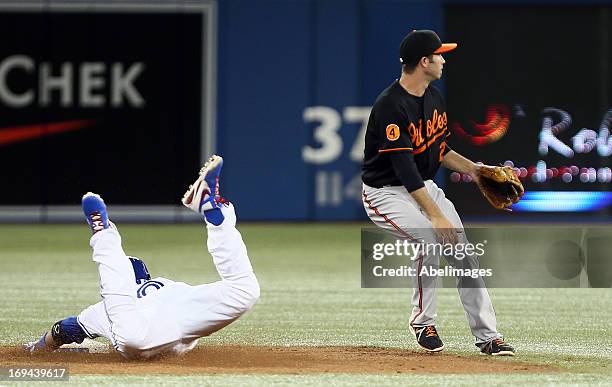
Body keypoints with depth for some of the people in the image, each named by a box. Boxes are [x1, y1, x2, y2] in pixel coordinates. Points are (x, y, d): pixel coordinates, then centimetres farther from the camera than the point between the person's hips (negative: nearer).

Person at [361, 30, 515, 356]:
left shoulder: (434, 97, 5)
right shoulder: (391, 106, -24)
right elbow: (405, 167, -29)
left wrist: (472, 168, 1)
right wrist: (435, 215, -33)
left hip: (425, 187, 8)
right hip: (387, 192, -8)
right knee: (430, 239, -28)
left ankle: (487, 336, 1)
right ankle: (423, 322, -7)